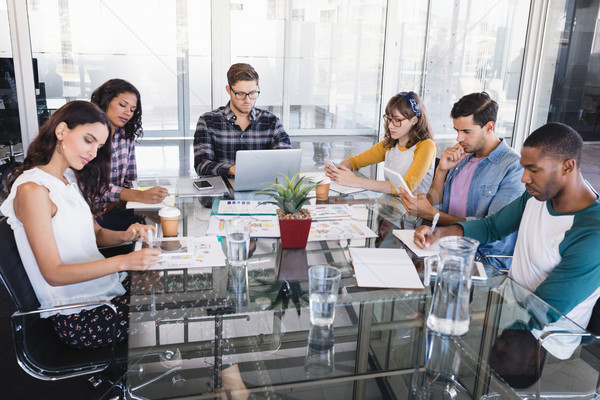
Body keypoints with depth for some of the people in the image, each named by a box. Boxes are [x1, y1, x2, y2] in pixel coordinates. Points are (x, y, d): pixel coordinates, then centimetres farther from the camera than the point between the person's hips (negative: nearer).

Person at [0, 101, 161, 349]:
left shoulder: (71, 178, 11)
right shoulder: (32, 190, -16)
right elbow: (53, 273, -18)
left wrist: (124, 236, -7)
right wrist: (123, 262, -28)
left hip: (109, 285, 8)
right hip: (77, 317, -8)